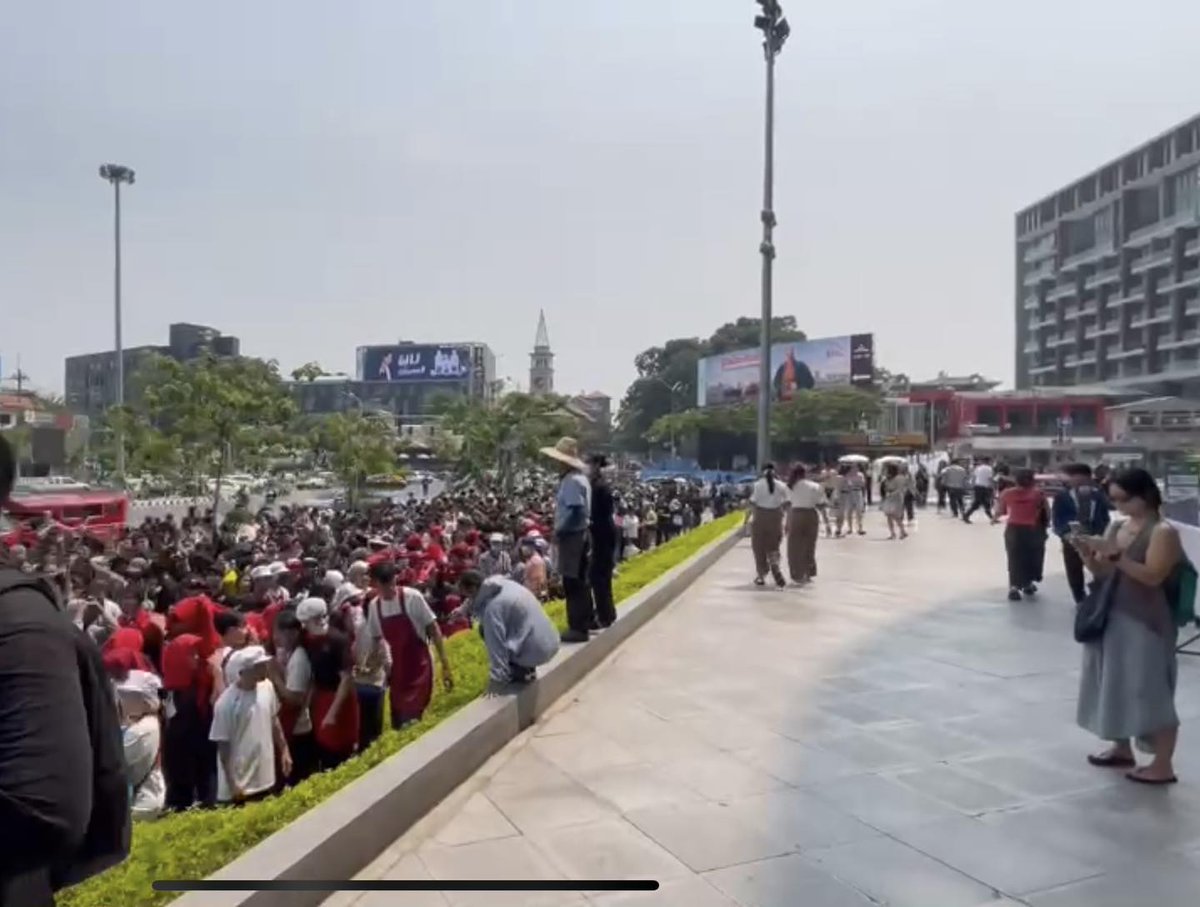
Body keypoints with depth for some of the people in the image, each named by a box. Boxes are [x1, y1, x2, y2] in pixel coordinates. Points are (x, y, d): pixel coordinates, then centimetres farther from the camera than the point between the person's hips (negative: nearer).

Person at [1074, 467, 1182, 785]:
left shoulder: (1163, 532, -12)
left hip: (1145, 622, -8)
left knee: (1150, 691, -2)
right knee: (1115, 686, 16)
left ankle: (1163, 765, 8)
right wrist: (1087, 553, -7)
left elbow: (1153, 576, -21)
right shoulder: (1117, 528, 9)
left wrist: (1115, 555, -27)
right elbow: (1102, 574, 11)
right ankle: (1122, 749, 31)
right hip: (1112, 617, 8)